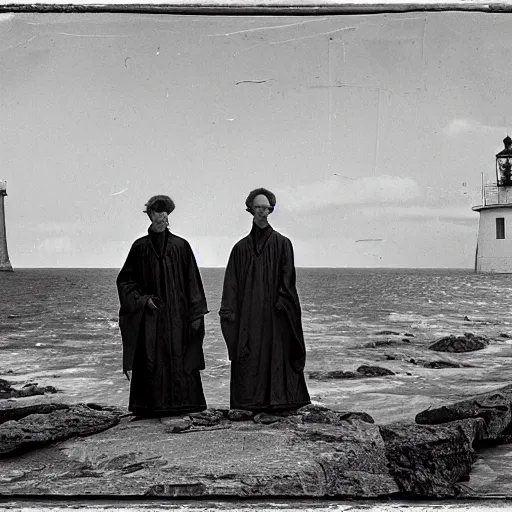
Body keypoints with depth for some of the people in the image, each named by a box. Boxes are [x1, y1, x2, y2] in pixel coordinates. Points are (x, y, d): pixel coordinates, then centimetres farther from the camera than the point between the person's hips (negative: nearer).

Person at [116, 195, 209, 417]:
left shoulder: (181, 246, 4)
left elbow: (193, 282, 3)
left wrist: (196, 314, -2)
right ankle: (152, 405, 5)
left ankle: (180, 403, 7)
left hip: (177, 313, 0)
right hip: (149, 315, 0)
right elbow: (125, 280, 7)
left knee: (179, 358, 0)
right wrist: (143, 299, -8)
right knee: (151, 360, -1)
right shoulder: (140, 247, 3)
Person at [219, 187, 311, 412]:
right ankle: (249, 403, 4)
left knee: (277, 351, -3)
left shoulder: (282, 243, 5)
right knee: (248, 356, -1)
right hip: (248, 313, 2)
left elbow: (287, 278, -1)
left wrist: (282, 302, -13)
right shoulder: (241, 247, 10)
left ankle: (279, 401, 1)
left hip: (274, 313, -2)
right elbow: (232, 283, 6)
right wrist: (229, 312, -3)